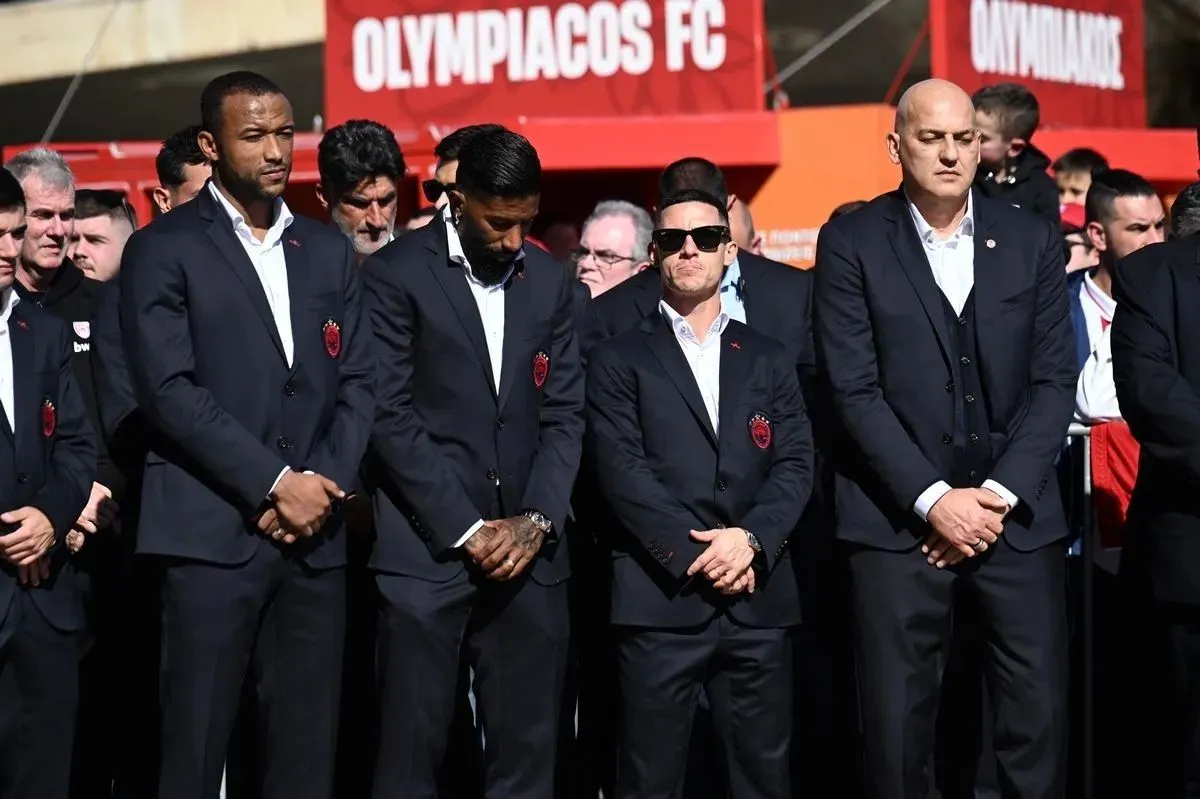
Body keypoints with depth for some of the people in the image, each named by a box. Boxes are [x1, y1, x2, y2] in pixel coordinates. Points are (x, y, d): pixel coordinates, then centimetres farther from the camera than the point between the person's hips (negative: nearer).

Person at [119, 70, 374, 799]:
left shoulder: (329, 250, 15)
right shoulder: (164, 249, 0)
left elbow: (358, 383, 11)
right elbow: (170, 389, -10)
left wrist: (322, 484, -6)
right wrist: (275, 482, -13)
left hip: (315, 536, 4)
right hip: (213, 534, -4)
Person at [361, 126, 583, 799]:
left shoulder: (550, 280, 12)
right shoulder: (396, 274, -2)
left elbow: (565, 415, 10)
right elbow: (390, 416, -8)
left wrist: (536, 522, -4)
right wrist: (468, 531, -11)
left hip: (527, 552, 4)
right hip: (428, 550, -4)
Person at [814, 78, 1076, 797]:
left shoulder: (1033, 240, 8)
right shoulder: (853, 242, 1)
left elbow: (1055, 382, 4)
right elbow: (855, 390, -5)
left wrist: (1000, 494, -7)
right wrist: (933, 499, -12)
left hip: (1018, 515, 2)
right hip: (900, 520, -2)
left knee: (1040, 722, -1)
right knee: (898, 731, 0)